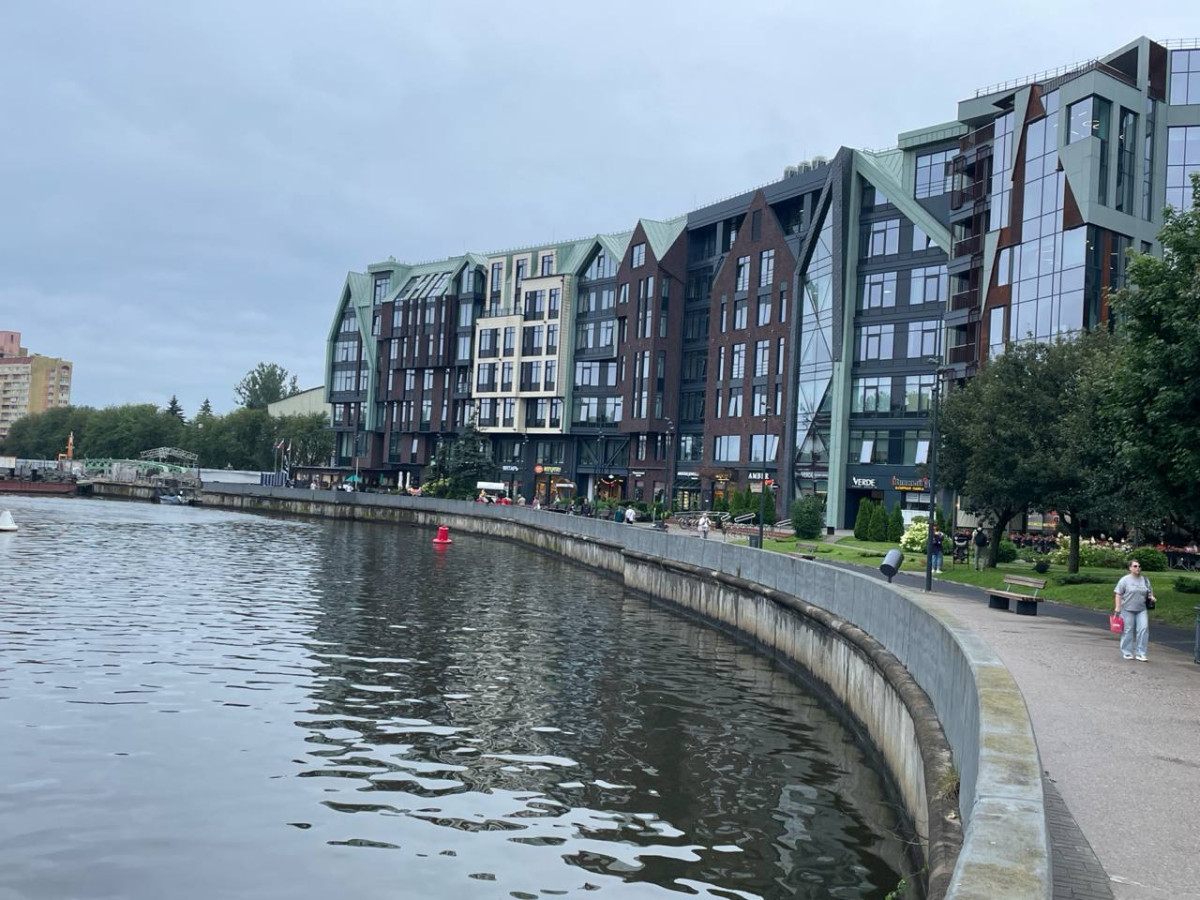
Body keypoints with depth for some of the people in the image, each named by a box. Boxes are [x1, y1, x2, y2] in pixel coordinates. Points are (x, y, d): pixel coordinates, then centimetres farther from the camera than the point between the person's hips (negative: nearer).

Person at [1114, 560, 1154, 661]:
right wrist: (1117, 607, -11)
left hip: (1142, 610, 3)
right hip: (1127, 610, -3)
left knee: (1143, 629, -8)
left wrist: (1151, 597, -2)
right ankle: (1127, 653, 14)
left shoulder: (1145, 580, 12)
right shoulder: (1125, 580, -2)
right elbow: (1118, 594, -4)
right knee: (1128, 631, 2)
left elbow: (1150, 592, 21)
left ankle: (1140, 654, -2)